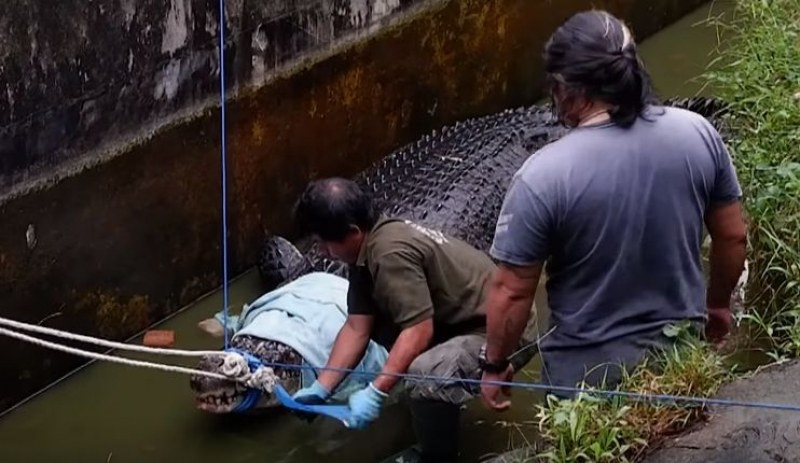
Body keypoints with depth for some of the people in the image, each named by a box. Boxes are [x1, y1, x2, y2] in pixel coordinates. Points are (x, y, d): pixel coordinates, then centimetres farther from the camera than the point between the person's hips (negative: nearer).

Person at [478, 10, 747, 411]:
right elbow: (733, 236, 0)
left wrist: (495, 365, -1)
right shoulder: (697, 134, -12)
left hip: (588, 374, -3)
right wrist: (718, 303, 18)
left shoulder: (543, 176, -24)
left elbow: (511, 291, -17)